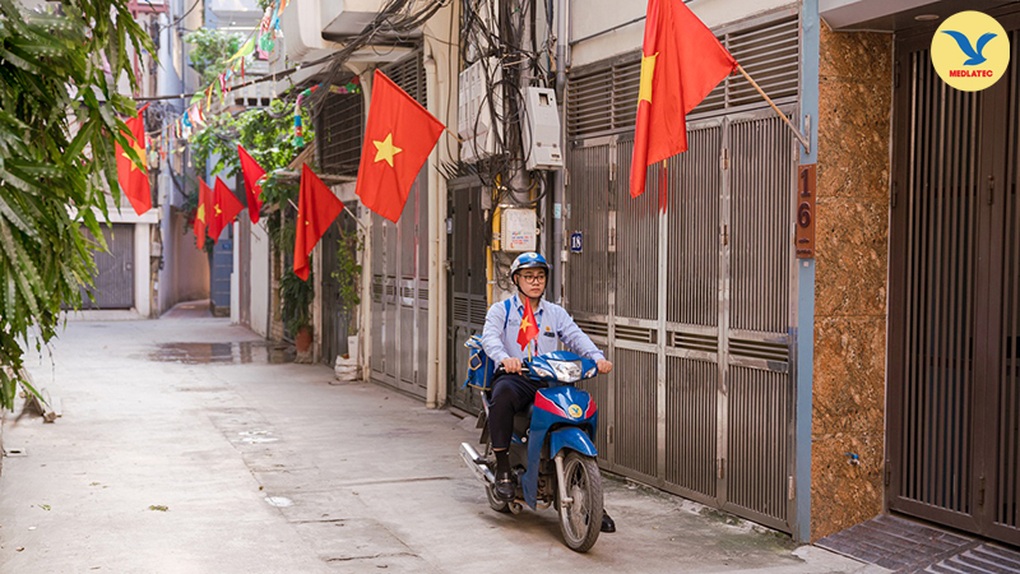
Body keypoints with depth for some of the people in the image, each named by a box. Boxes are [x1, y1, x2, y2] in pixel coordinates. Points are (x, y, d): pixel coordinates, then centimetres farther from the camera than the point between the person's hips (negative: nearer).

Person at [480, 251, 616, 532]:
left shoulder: (555, 313, 20)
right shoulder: (501, 310, 10)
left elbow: (576, 337, 3)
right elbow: (489, 336, -10)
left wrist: (598, 357, -18)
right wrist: (504, 357, -33)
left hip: (550, 380, 4)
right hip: (514, 378, -4)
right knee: (503, 394, -39)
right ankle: (502, 468, -27)